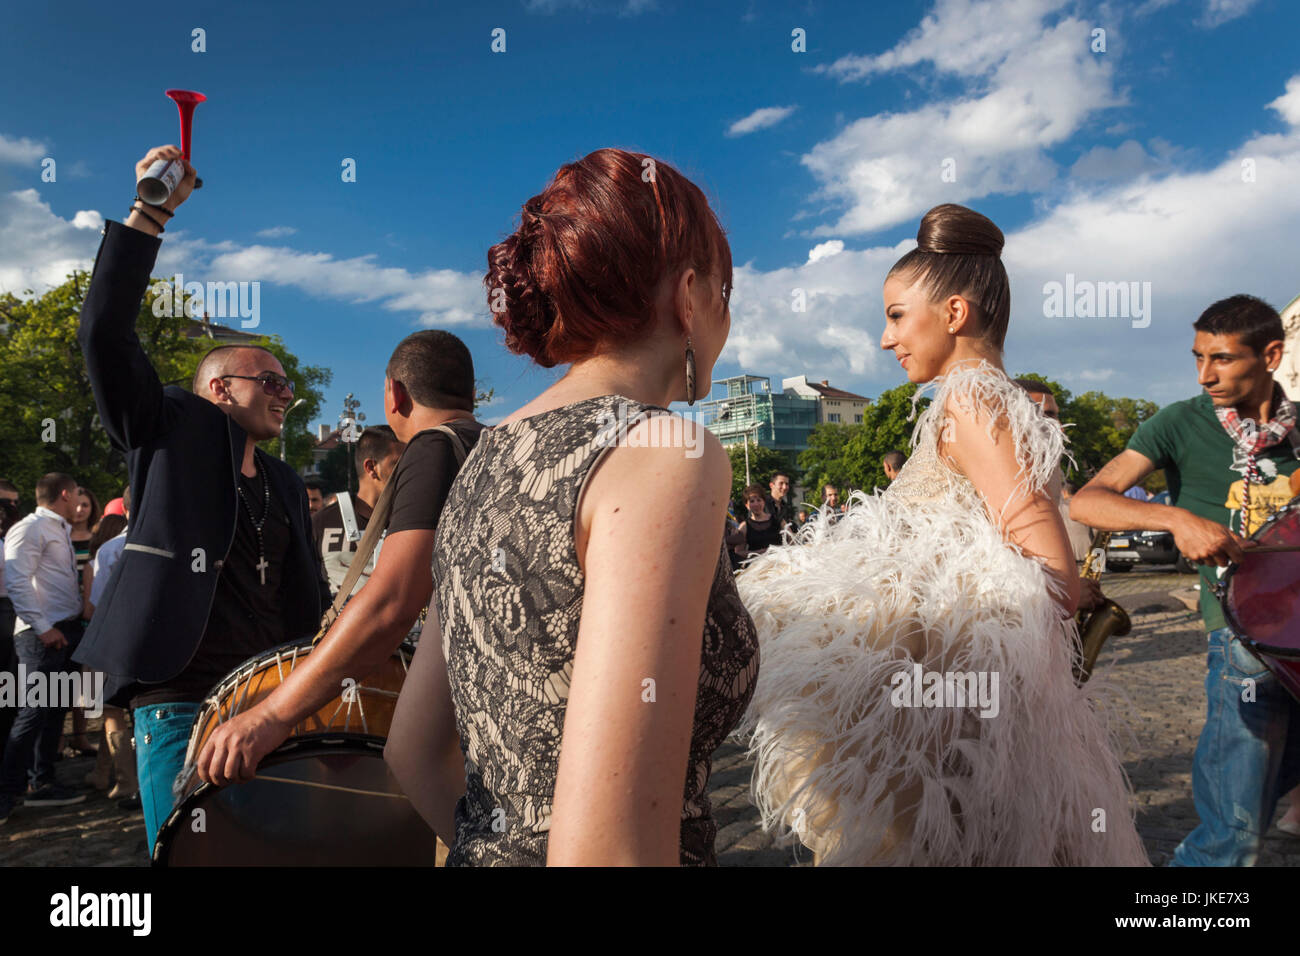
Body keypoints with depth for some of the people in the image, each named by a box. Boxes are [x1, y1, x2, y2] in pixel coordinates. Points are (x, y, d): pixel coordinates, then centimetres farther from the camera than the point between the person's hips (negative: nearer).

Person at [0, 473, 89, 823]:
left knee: (55, 709, 11)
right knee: (34, 710, -11)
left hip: (67, 630, 9)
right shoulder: (30, 528, -7)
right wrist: (43, 627, -18)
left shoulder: (61, 531, 21)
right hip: (43, 633, -9)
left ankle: (41, 784, 19)